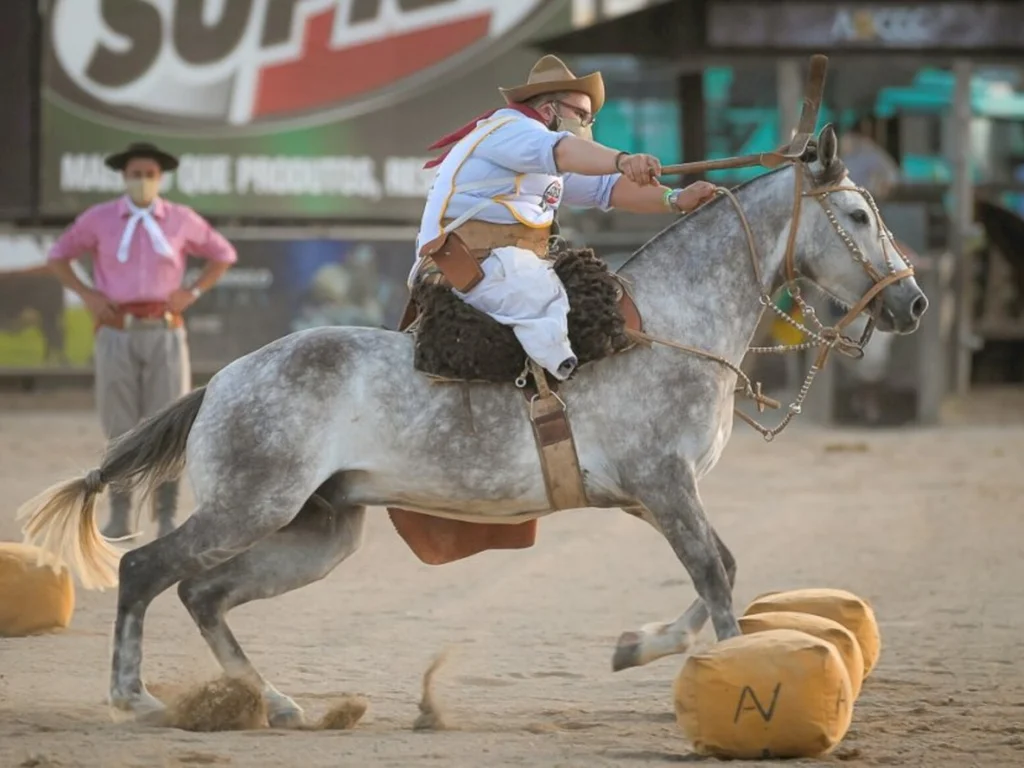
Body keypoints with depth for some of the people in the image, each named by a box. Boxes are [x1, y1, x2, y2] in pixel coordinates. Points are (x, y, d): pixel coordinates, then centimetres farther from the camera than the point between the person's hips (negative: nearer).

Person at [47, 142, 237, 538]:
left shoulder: (181, 220, 3)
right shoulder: (99, 219, 2)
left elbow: (224, 255, 15)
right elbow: (58, 255, 14)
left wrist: (192, 292, 1)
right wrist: (86, 294, -1)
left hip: (164, 333, 0)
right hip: (118, 335, 0)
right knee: (121, 429, 2)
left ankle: (167, 520, 2)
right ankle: (119, 518, 10)